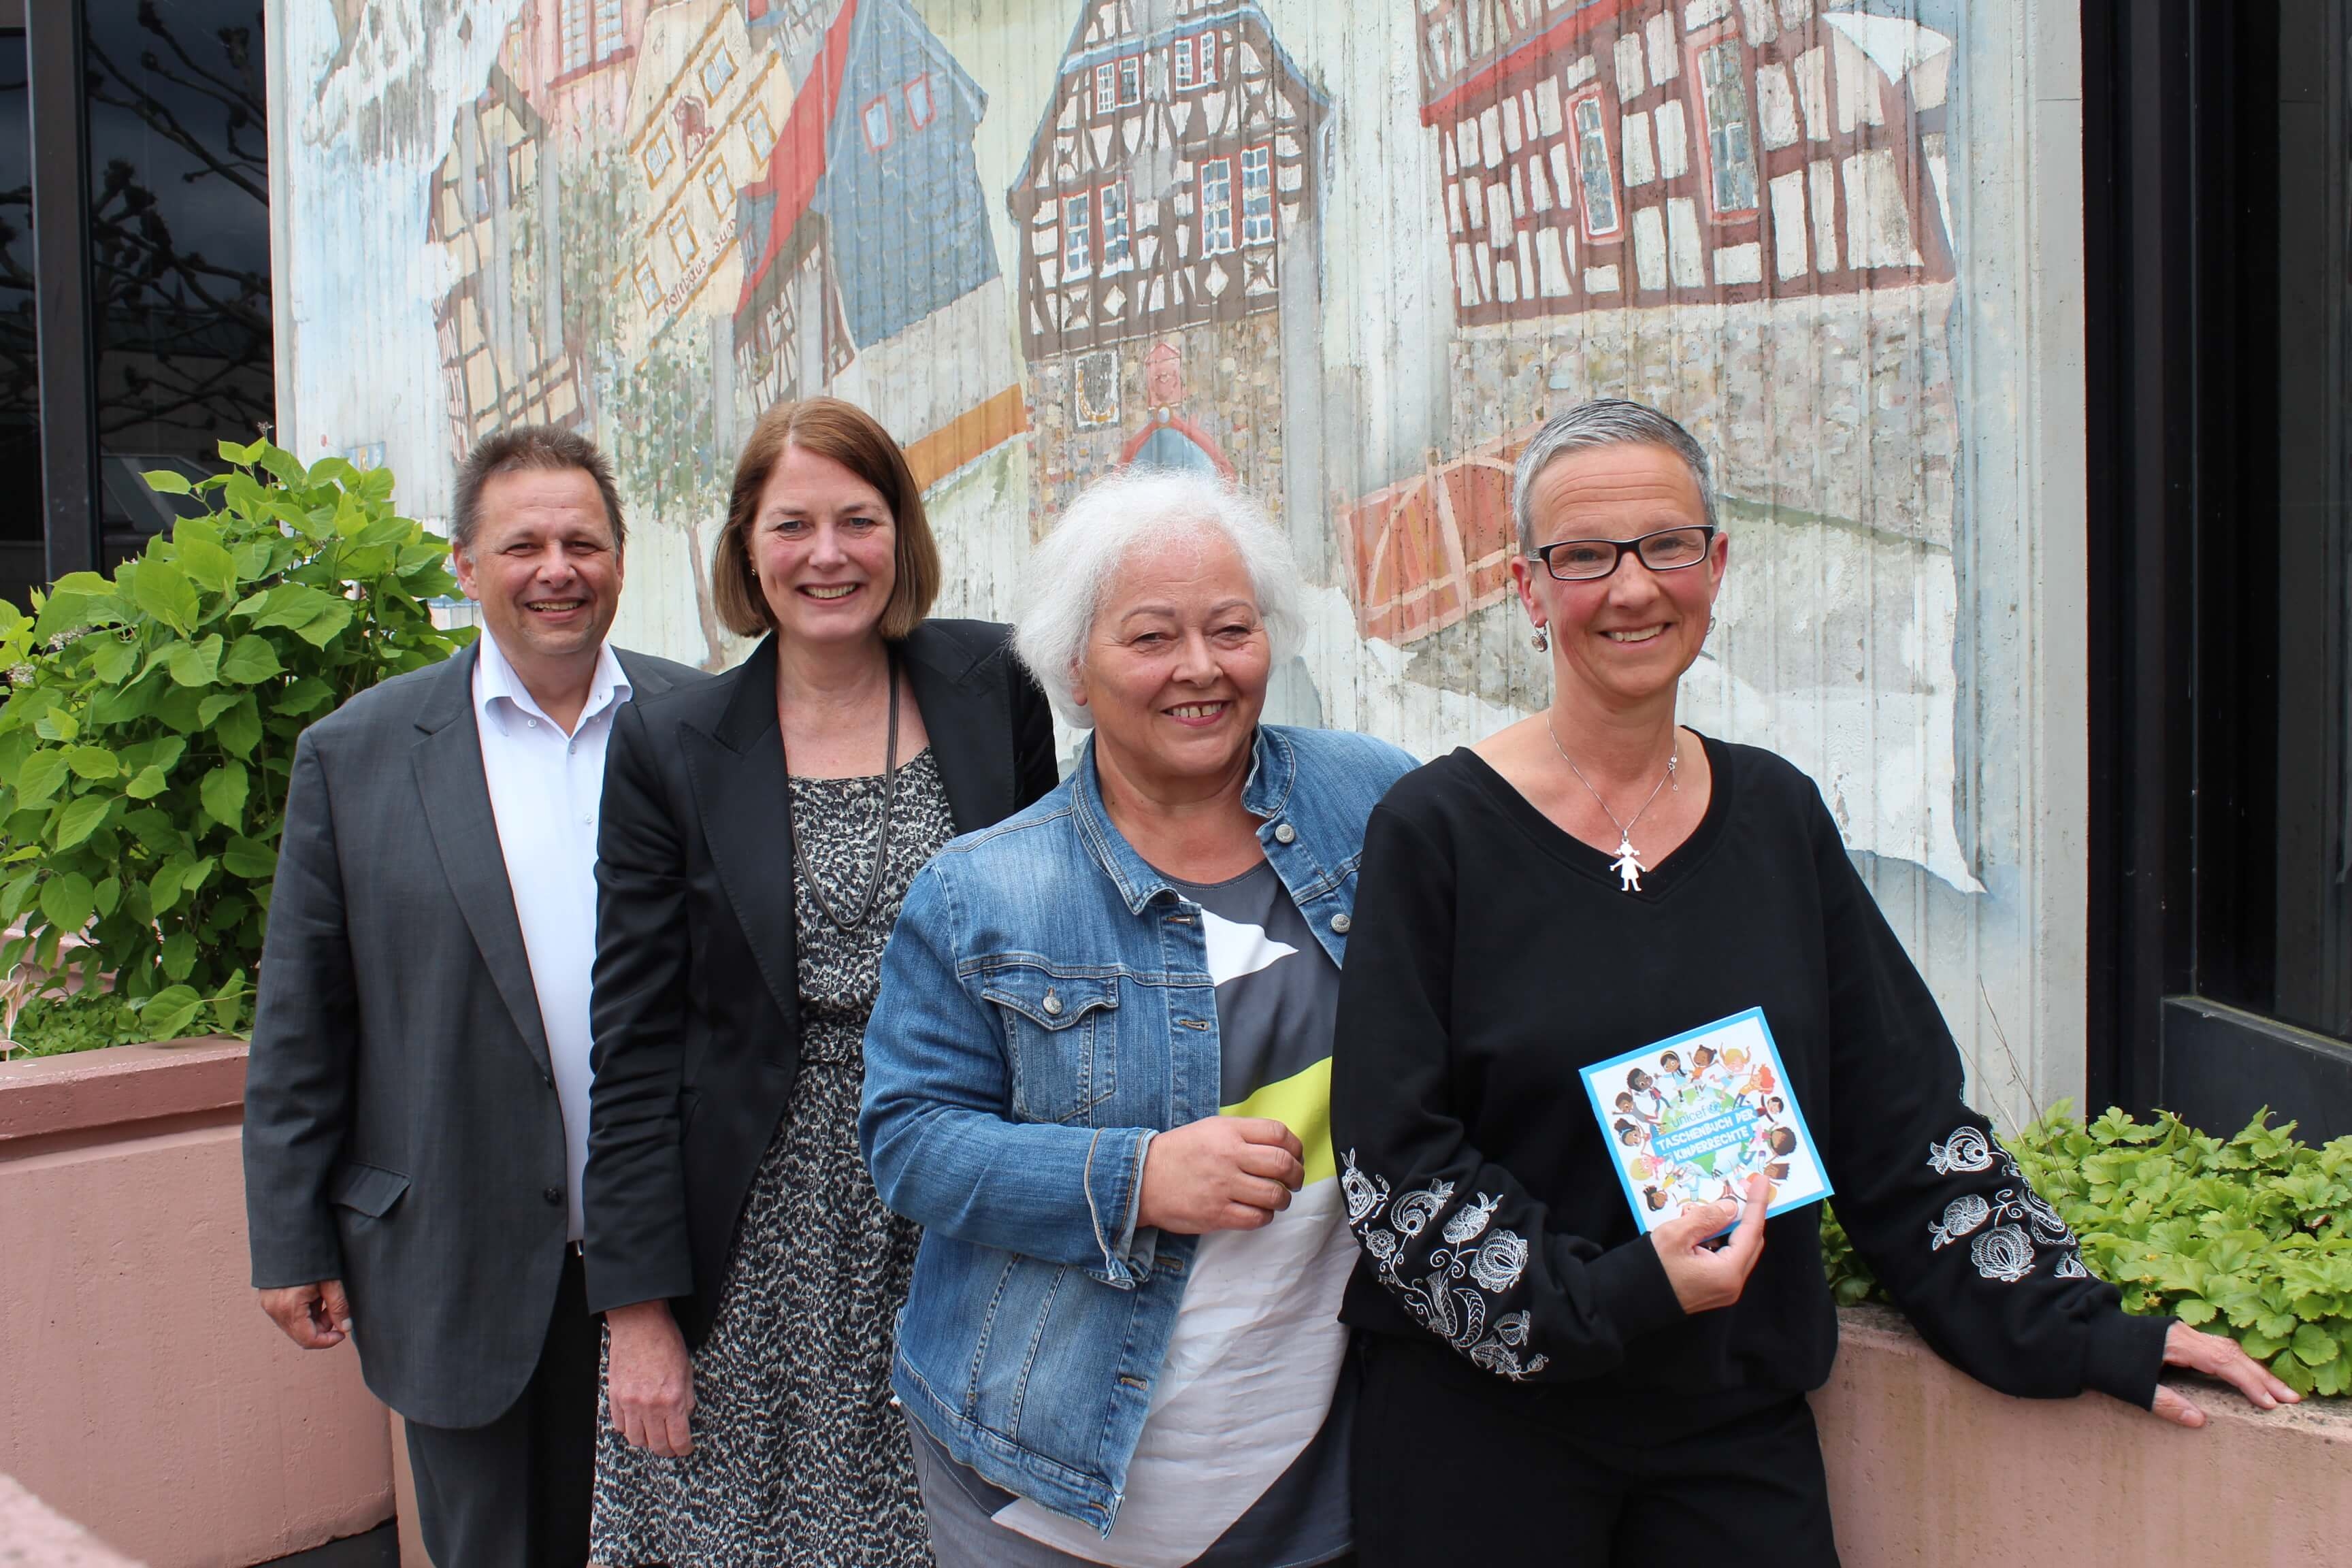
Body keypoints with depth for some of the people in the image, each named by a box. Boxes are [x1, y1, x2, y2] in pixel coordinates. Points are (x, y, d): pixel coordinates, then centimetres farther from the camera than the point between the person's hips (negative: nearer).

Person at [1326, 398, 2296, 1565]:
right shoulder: (1436, 831, -10)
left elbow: (1903, 1112, 7)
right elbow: (1390, 1153, -11)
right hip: (1484, 1427, -3)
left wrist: (2074, 1330, 4)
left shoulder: (1776, 816, 4)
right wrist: (1603, 1296, -20)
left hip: (1739, 1423, 4)